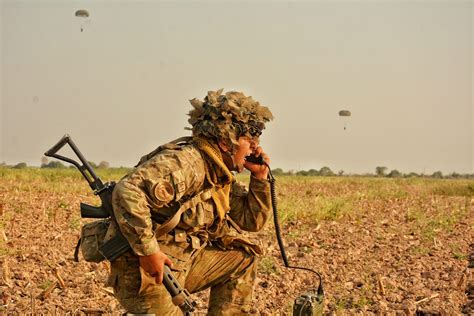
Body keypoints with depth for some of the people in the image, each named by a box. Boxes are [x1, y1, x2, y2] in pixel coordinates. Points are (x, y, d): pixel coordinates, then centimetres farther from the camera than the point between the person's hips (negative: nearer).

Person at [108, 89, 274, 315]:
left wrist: (260, 176, 5)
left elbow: (253, 220, 17)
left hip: (180, 264, 9)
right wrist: (148, 251, -30)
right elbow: (128, 191, -35)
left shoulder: (220, 173, 9)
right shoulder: (187, 163, -22)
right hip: (144, 271, -9)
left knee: (243, 258, 15)